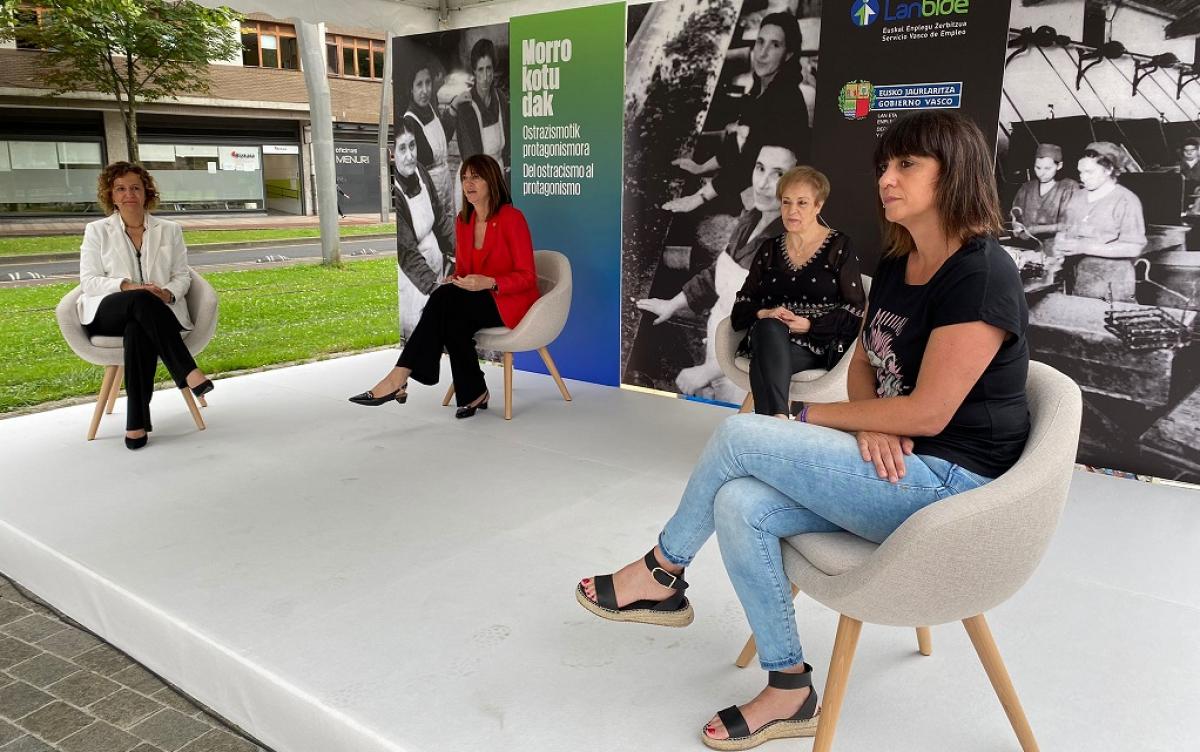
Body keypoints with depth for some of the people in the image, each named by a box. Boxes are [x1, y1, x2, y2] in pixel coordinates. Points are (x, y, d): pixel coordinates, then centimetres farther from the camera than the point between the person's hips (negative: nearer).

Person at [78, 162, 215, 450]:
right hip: (108, 313, -1)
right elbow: (89, 281, 4)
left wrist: (168, 293, -12)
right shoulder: (96, 231, 13)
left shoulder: (170, 230, 17)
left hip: (156, 311, 1)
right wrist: (127, 286, -15)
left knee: (138, 331, -38)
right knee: (142, 301, -38)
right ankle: (188, 372, -45)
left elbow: (182, 276, 12)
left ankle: (136, 423, -39)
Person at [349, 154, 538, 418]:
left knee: (445, 299, -30)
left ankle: (399, 378, -31)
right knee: (454, 322, -31)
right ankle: (473, 394, -16)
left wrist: (488, 283, -28)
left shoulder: (512, 217, -12)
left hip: (511, 301, -5)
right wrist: (455, 281, -8)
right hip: (477, 302, 6)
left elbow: (526, 277, -13)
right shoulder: (463, 221, 8)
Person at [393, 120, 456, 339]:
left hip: (437, 262, 7)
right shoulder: (393, 194, -24)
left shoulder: (420, 171, -3)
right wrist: (433, 286, -34)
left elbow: (441, 217, 7)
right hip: (413, 279, -6)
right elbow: (407, 254, -26)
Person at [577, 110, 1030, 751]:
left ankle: (662, 572, 7)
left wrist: (810, 416, -10)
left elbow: (927, 414, -21)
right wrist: (868, 425, -8)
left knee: (739, 435, -18)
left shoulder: (980, 276, -17)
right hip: (895, 468, 8)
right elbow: (864, 363, 16)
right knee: (739, 506, -15)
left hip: (948, 482, -8)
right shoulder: (896, 265, 10)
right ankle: (788, 690, 0)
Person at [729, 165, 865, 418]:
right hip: (769, 339, 3)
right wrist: (764, 314, -8)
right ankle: (778, 418, -49)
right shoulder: (769, 249, 20)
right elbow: (741, 305, 16)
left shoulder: (839, 247, 8)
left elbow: (855, 311, 1)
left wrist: (808, 324, -12)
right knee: (769, 328, -36)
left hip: (819, 345, -3)